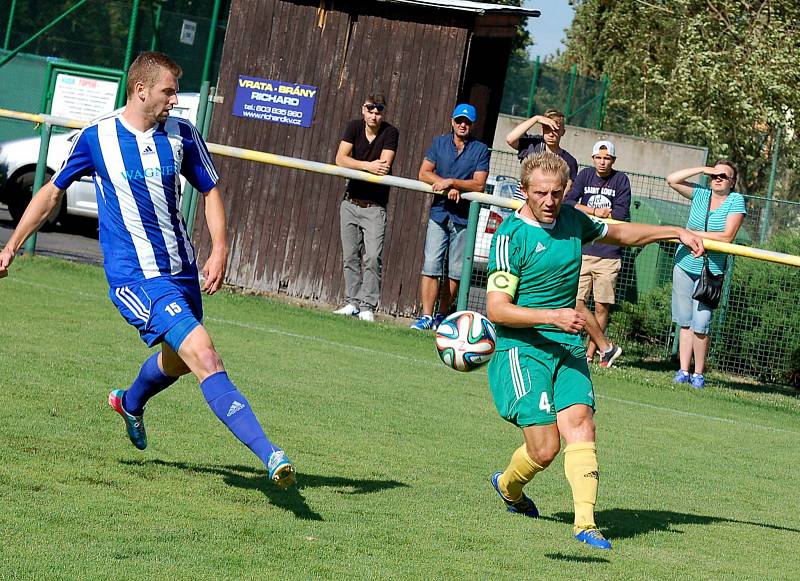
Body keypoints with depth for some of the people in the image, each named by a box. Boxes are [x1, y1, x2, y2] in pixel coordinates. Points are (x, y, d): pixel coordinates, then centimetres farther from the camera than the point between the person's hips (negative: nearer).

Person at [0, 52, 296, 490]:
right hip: (135, 277, -6)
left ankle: (130, 402, 58)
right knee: (205, 357, -21)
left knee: (178, 359, 24)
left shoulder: (181, 135, 2)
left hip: (182, 271, 6)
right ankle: (268, 453, -27)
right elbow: (53, 192, 8)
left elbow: (211, 191, 13)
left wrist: (219, 250, -3)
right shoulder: (96, 137, -5)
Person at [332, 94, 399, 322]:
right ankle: (353, 303, 12)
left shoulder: (390, 133, -8)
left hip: (375, 207, -4)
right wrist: (368, 166, -24)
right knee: (350, 257, 6)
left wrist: (355, 165, -16)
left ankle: (367, 306, -9)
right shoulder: (354, 127, 0)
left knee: (372, 258, -11)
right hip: (350, 203, 4)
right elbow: (340, 159, -12)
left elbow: (384, 166, -20)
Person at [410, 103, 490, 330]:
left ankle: (442, 316, 12)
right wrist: (447, 186, -11)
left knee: (456, 272, 2)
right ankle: (426, 316, -9)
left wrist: (452, 182, -15)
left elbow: (479, 184, -6)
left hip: (464, 217, -1)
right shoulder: (439, 143, 10)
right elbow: (424, 173, 2)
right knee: (431, 267, -8)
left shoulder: (480, 150, 2)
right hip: (439, 213, 1)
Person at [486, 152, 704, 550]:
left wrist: (676, 232, 24)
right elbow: (496, 309, -15)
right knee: (545, 447, -11)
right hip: (522, 349, -5)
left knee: (579, 424, -16)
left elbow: (617, 233, 29)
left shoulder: (571, 220, 8)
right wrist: (552, 316, -26)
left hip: (568, 348, 5)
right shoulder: (510, 237, -12)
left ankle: (585, 522, -22)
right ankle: (508, 486, 22)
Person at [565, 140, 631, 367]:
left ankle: (590, 353, 11)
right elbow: (568, 203, -2)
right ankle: (605, 347, -1)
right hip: (582, 251, 1)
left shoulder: (621, 180, 4)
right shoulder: (585, 176, 10)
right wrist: (595, 211, -11)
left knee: (602, 307, 1)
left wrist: (585, 212, -3)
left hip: (609, 254, -1)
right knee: (577, 302, -9)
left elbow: (621, 214, -8)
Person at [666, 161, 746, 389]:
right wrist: (702, 170, -2)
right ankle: (683, 371, 11)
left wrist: (694, 234, -15)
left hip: (710, 270, -4)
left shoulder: (736, 201, -5)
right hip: (684, 265, 4)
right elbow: (672, 180, 1)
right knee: (685, 322, 5)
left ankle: (699, 374, 4)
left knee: (700, 325, -8)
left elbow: (727, 236, -14)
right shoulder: (701, 194, 6)